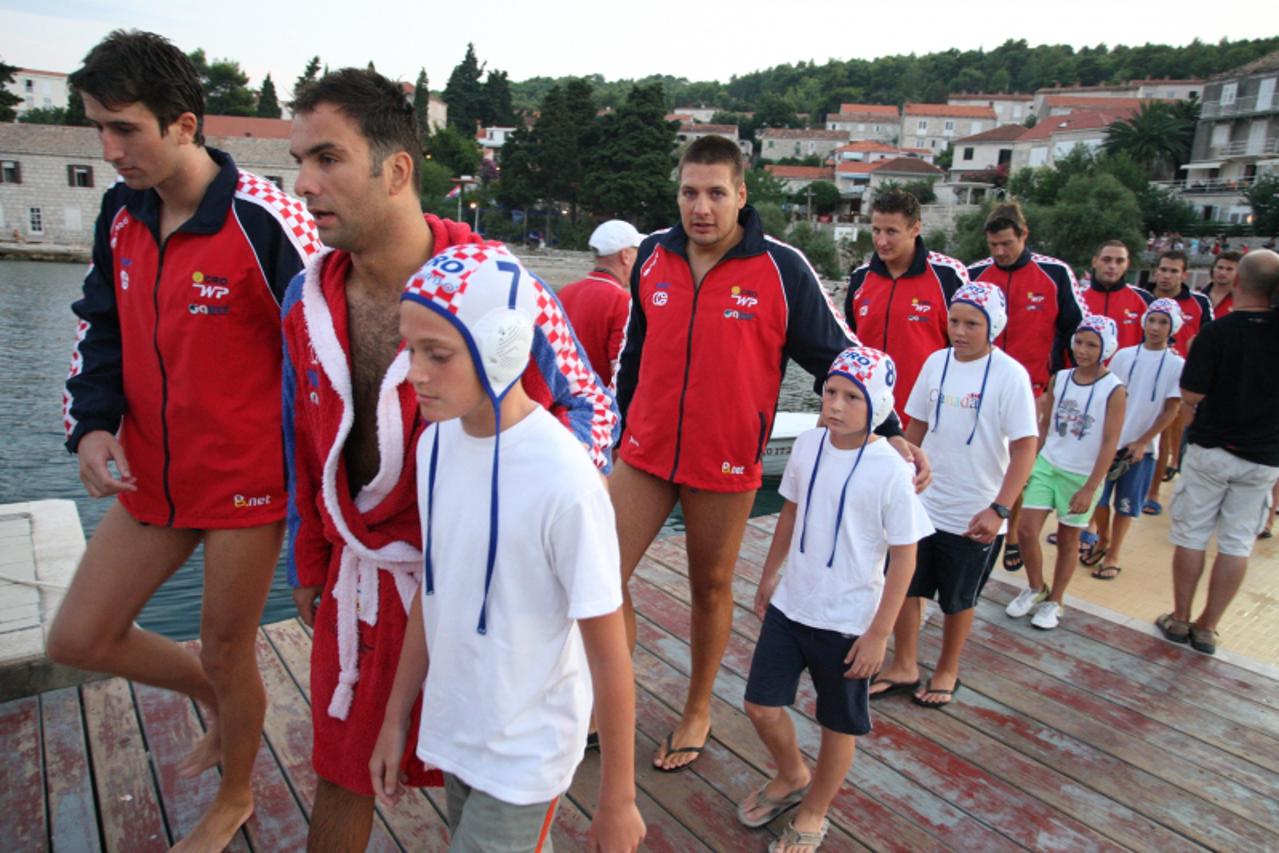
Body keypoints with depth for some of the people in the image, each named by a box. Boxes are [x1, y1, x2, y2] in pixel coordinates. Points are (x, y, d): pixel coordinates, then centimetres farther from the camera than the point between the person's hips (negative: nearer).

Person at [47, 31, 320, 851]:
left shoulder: (262, 220, -18)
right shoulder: (120, 213, 4)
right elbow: (101, 329, 14)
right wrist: (91, 426, -3)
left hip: (249, 482, -7)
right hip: (151, 476, 7)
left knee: (227, 654, 10)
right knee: (78, 638, 12)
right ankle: (222, 705, 39)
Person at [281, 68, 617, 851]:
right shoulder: (307, 300, 0)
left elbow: (591, 407, -9)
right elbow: (307, 448, 11)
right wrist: (310, 565, 17)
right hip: (358, 579, 5)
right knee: (341, 772, 19)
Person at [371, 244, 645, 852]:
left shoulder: (563, 481, -27)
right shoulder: (435, 441, -8)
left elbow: (609, 656, -19)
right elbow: (431, 587, 5)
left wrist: (616, 800, -9)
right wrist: (396, 717, 11)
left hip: (524, 757, -5)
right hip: (451, 732, 6)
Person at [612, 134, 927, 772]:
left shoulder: (782, 270, -10)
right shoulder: (652, 257, 1)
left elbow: (837, 357, -3)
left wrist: (891, 432, -12)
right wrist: (618, 432, 18)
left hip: (727, 464, -3)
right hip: (645, 453, 3)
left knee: (711, 586, 13)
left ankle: (697, 711, 37)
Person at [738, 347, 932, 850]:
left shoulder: (890, 471, -19)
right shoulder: (808, 445, -4)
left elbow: (904, 555, -13)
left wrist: (880, 632, -12)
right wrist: (769, 576, 16)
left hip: (848, 620, -4)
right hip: (790, 604, 5)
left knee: (840, 724, 14)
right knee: (761, 706, 11)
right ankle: (792, 777, 42)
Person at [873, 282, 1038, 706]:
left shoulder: (1009, 374, -13)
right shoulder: (936, 362, 0)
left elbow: (1025, 448, -16)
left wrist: (998, 509, -23)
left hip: (973, 515, -4)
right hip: (921, 502, 4)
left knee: (957, 600, 13)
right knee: (903, 585, 9)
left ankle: (946, 672, 35)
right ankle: (903, 668, 28)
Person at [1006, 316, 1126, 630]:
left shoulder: (1114, 389, -11)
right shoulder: (1060, 378, 1)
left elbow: (1109, 443, -13)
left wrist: (1089, 489, -15)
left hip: (1081, 476, -3)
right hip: (1046, 466, 3)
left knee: (1068, 539, 10)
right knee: (1027, 530, -1)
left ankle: (1055, 601, 28)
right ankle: (1035, 588, 24)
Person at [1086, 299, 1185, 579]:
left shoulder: (1176, 365, -4)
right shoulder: (1124, 355, 0)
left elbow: (1171, 410, -3)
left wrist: (1142, 443, -8)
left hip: (1142, 447, -1)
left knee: (1125, 505, 7)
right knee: (1098, 497, 6)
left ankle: (1113, 557, 21)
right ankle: (1103, 541, 31)